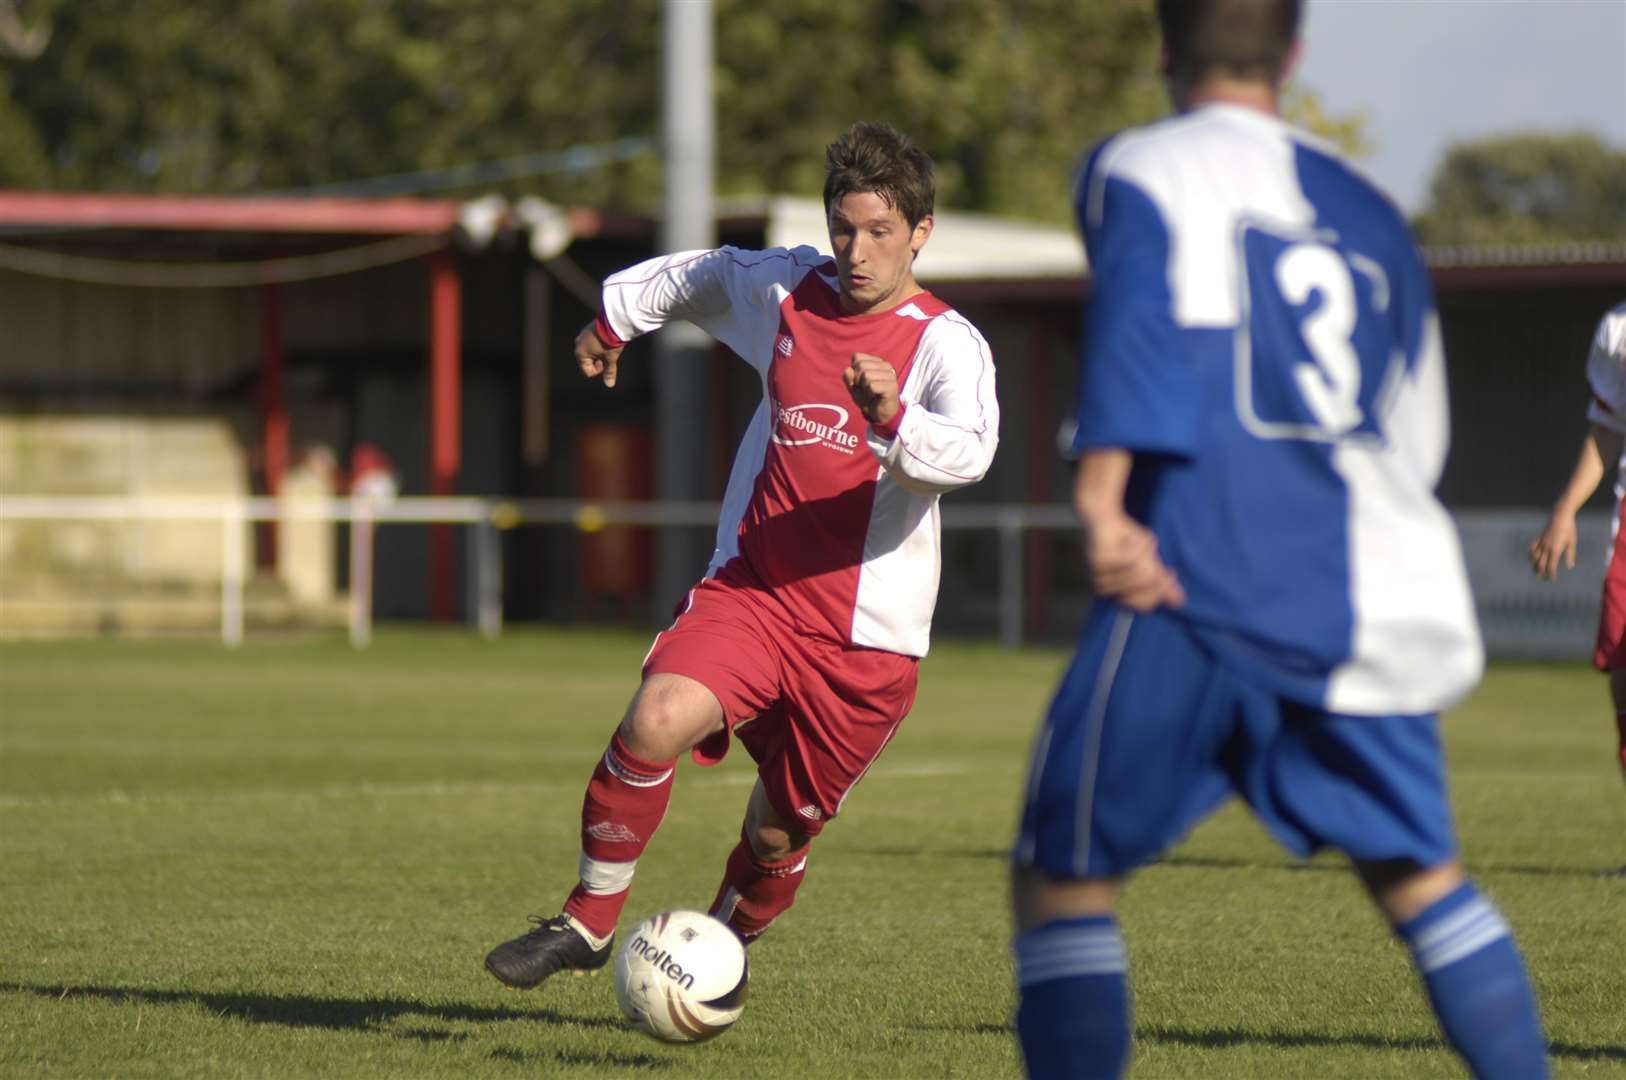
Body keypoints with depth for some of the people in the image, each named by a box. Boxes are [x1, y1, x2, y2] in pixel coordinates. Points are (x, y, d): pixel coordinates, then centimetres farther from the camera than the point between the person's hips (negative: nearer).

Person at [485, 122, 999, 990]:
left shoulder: (947, 345, -8)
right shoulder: (786, 289, 6)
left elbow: (967, 453, -27)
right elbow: (703, 274, 29)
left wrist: (894, 419, -46)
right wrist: (616, 316, 43)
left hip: (866, 632, -2)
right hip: (751, 589, 3)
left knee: (778, 833, 8)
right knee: (655, 722, -25)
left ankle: (728, 940, 41)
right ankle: (589, 921, -8)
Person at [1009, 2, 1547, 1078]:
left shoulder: (1143, 169, 5)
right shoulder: (1371, 214, 23)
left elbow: (1146, 308, -16)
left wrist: (1105, 491, -27)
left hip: (1208, 582, -5)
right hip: (1373, 595, 5)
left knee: (1064, 876, 4)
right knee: (1420, 870, 17)